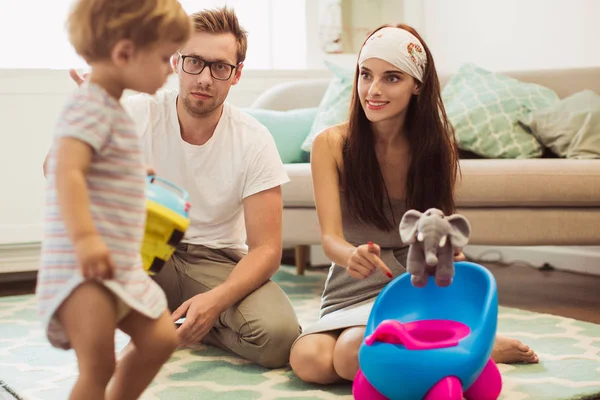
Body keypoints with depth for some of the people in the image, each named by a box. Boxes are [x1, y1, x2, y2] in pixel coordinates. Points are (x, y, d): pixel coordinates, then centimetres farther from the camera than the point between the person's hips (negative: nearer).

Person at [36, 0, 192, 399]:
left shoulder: (112, 109, 16)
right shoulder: (90, 107, -16)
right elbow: (67, 172, -30)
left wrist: (138, 172, 40)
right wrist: (85, 237, -39)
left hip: (122, 266, 10)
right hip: (82, 269, -10)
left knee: (160, 339, 14)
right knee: (98, 366, -14)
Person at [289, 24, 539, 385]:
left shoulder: (438, 147, -2)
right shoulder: (331, 144, -6)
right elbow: (330, 236, -14)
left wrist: (449, 257, -21)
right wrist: (352, 255, -39)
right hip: (351, 291, 2)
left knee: (352, 356, -31)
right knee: (308, 360, -28)